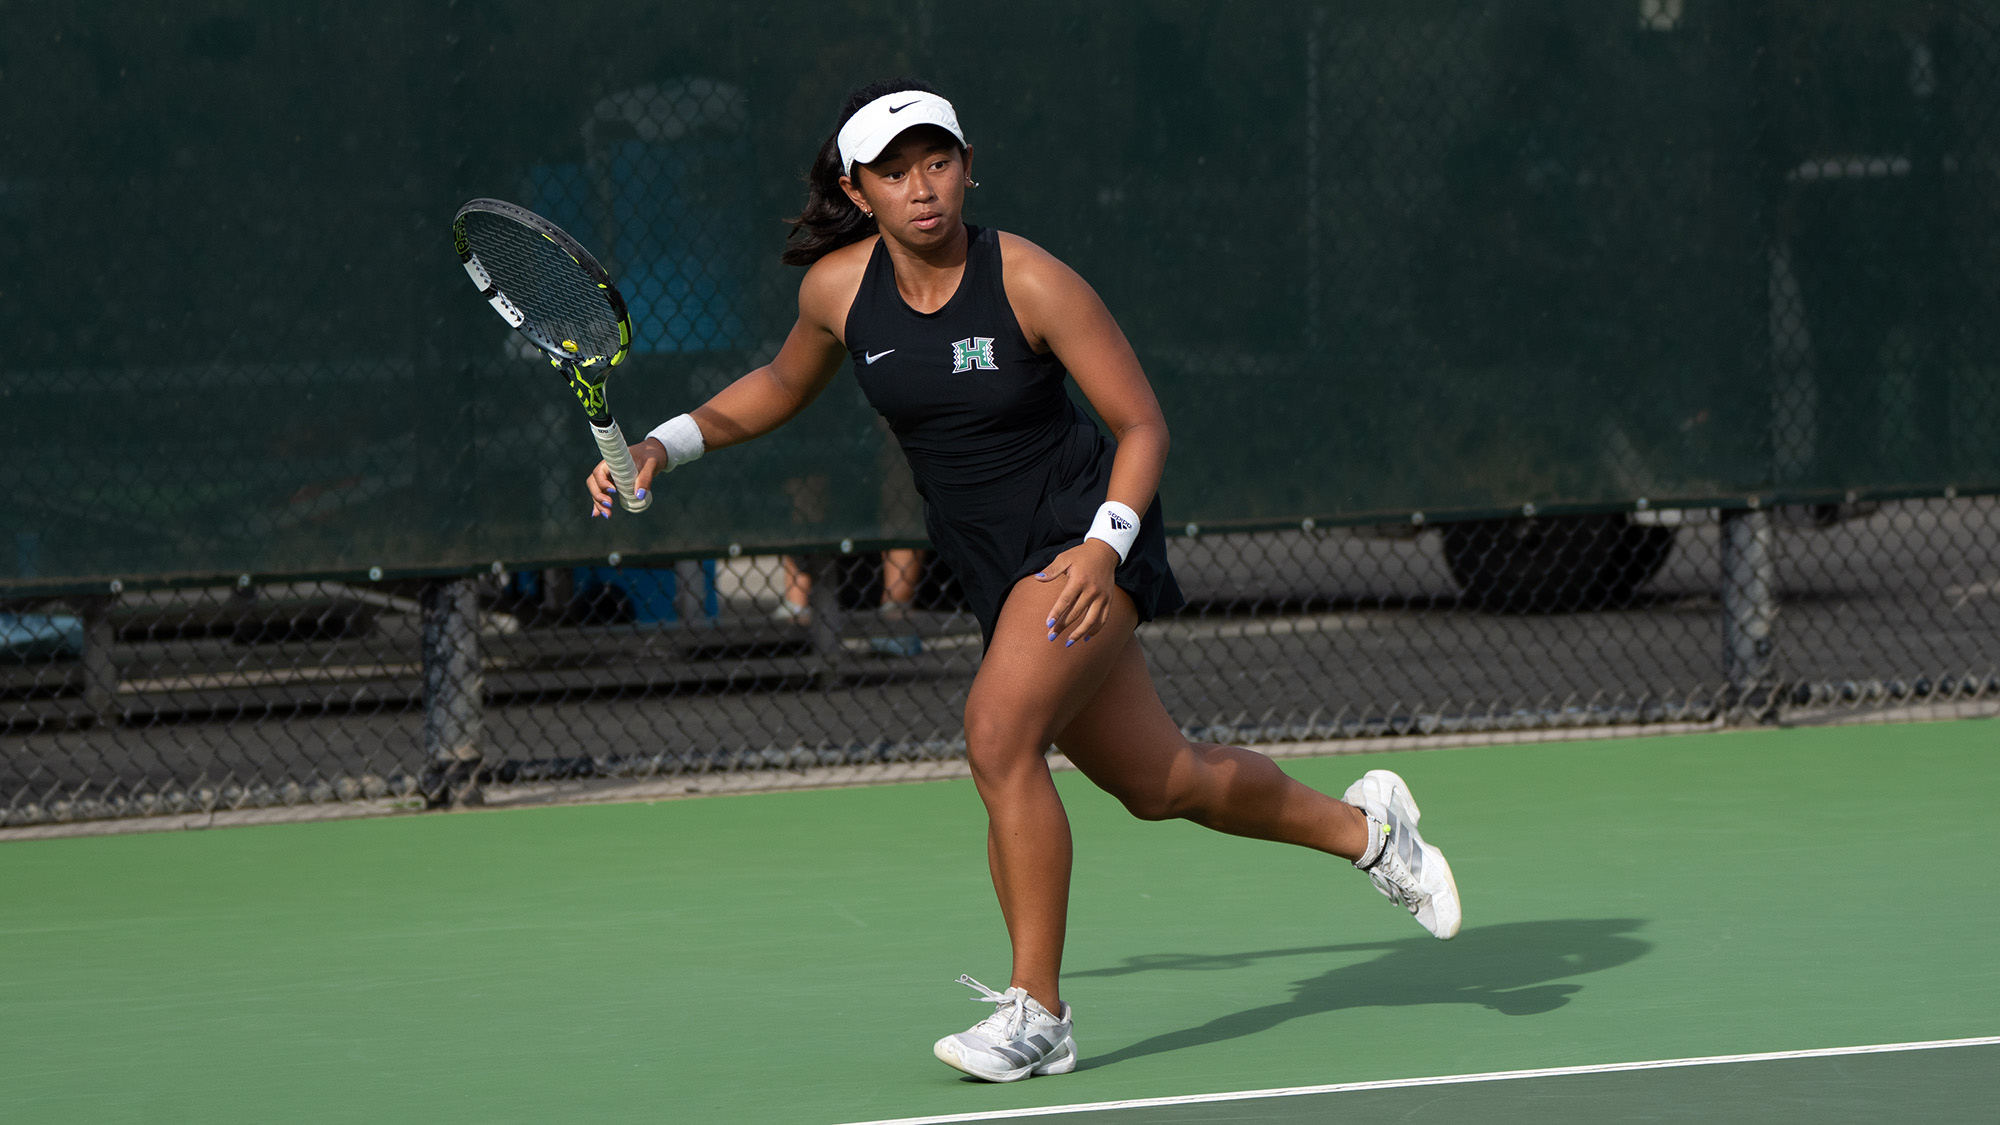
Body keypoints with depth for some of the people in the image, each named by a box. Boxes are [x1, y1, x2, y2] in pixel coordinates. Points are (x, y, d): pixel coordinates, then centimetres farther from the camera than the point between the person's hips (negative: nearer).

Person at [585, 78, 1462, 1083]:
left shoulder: (1032, 283, -19)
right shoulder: (838, 287, -6)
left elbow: (1142, 423, -13)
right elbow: (781, 387, 16)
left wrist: (1105, 544, -28)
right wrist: (662, 445, 3)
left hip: (1084, 538, -6)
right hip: (996, 570, 6)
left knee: (998, 735, -26)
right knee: (1162, 785, 15)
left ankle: (1036, 1013, -17)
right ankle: (1361, 827, 41)